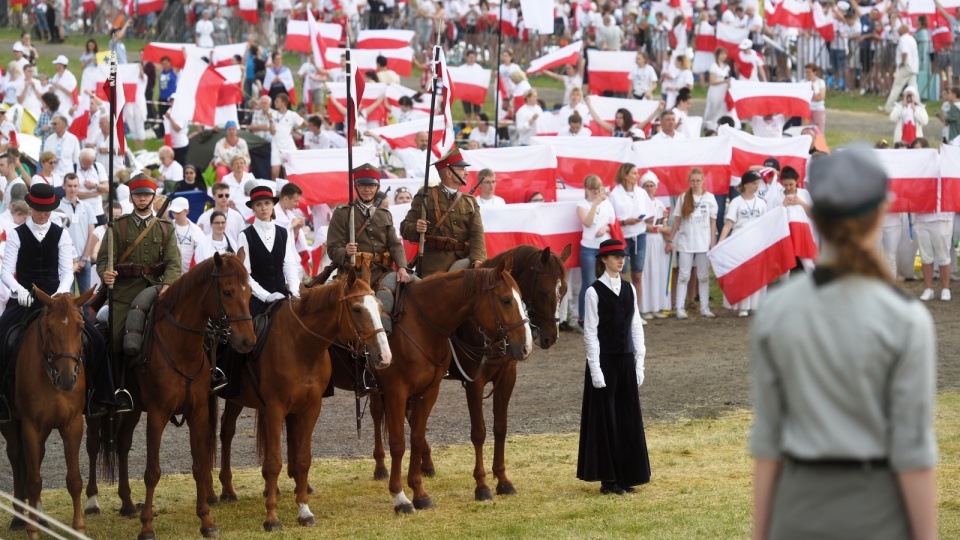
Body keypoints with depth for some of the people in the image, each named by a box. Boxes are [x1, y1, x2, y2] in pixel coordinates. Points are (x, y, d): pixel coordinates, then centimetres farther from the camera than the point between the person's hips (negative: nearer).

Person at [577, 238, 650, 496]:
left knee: (628, 418, 7)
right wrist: (595, 368, -14)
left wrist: (639, 363, 5)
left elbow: (636, 327, 10)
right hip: (604, 360, -5)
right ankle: (608, 479, 6)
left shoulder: (629, 290, 8)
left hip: (626, 360, 5)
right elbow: (590, 332, -10)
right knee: (605, 418, 0)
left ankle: (625, 476, 16)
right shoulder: (595, 291, -8)